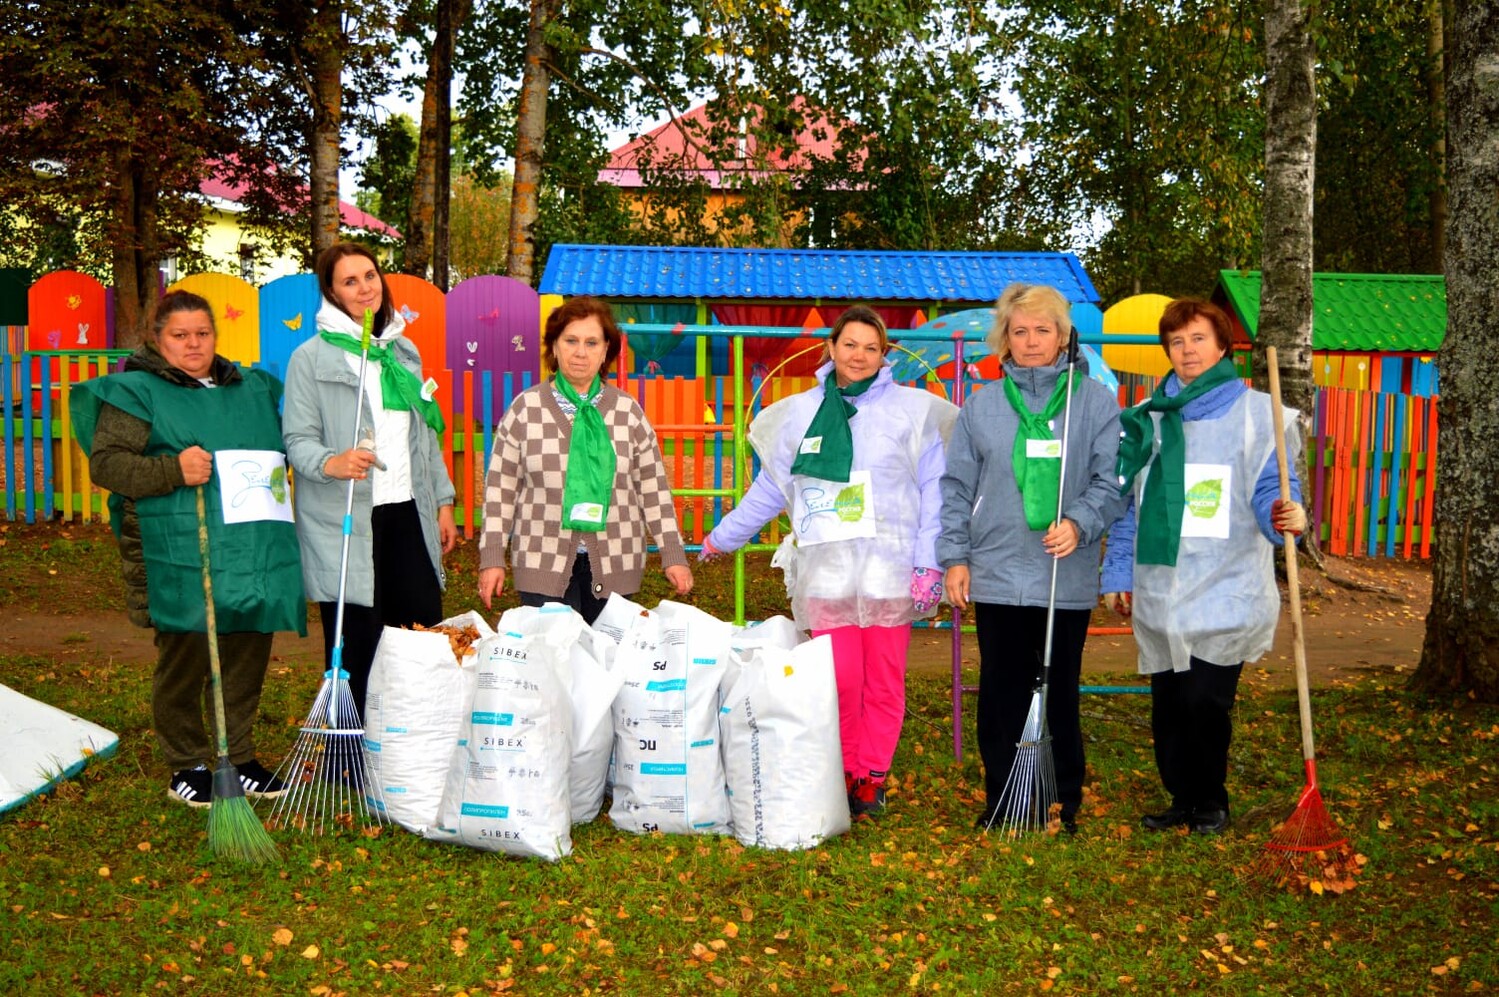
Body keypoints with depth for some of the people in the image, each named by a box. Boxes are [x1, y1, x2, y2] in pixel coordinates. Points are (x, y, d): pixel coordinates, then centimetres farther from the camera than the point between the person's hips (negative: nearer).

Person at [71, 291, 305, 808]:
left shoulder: (253, 388, 18)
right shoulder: (136, 392, 0)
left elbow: (285, 447, 31)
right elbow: (105, 464, -8)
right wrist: (173, 470, -20)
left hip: (254, 555, 5)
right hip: (180, 558, -5)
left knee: (248, 658, 10)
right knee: (185, 658, 1)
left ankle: (239, 758, 25)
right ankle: (186, 766, 18)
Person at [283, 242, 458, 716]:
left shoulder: (404, 352, 16)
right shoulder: (311, 358, -2)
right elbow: (298, 440, -7)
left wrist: (443, 501, 16)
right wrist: (331, 463, -28)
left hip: (408, 516, 5)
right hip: (346, 526, -5)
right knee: (356, 650, -1)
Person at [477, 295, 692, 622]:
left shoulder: (628, 412, 6)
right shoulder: (525, 408, 3)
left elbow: (654, 489, 8)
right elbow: (500, 487, 4)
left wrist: (674, 556, 4)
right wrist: (492, 558, 0)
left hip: (613, 567, 1)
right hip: (543, 565, -1)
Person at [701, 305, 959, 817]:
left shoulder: (912, 409, 6)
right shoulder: (799, 412, 13)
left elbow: (933, 491, 4)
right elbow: (769, 488, 20)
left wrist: (929, 563, -3)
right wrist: (722, 538, 23)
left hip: (888, 566, -1)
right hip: (825, 568, 1)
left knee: (884, 682, 3)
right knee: (837, 680, -4)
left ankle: (872, 777, 16)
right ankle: (842, 775, 11)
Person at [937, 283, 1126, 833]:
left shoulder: (1097, 401, 3)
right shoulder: (981, 406, 8)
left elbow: (1112, 479, -1)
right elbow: (957, 487, 9)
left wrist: (1079, 523, -18)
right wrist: (955, 556, 3)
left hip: (1068, 577, -1)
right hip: (997, 575, 2)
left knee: (1059, 693, 6)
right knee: (1000, 694, 6)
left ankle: (1065, 802, 20)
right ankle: (1001, 802, 19)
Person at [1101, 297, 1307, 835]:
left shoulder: (1256, 412, 0)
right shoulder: (1147, 417, 11)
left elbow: (1268, 490, -4)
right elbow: (1129, 501, 14)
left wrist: (1284, 515, -27)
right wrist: (1119, 573, 13)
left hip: (1225, 588, -4)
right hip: (1159, 590, 4)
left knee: (1205, 700, -8)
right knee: (1167, 704, 10)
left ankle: (1210, 801, 14)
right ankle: (1183, 799, 27)